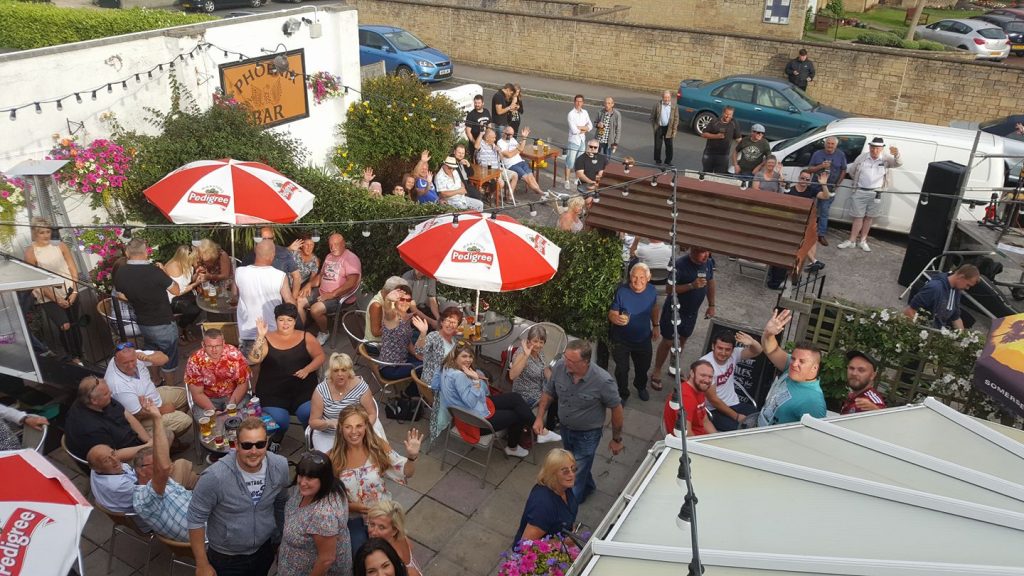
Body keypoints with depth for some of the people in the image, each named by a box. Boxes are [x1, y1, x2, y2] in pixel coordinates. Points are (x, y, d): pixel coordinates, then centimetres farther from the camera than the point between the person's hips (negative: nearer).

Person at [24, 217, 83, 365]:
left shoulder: (60, 246, 2)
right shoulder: (30, 252, -7)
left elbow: (73, 269, 4)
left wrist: (74, 291, -6)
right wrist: (56, 299, -11)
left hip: (69, 292, 3)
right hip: (48, 297, -3)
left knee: (74, 325, 7)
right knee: (64, 326, -14)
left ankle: (80, 357, 21)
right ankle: (73, 358, 4)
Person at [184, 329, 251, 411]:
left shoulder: (235, 355, -17)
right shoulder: (195, 361, -15)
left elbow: (243, 383, -9)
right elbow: (197, 394, -11)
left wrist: (231, 406, -23)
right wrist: (213, 411, -26)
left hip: (233, 395, 0)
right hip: (209, 399, 0)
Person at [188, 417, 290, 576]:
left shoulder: (281, 467, -17)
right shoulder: (215, 477, -29)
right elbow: (196, 519, -17)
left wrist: (280, 539, 11)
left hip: (265, 549, 4)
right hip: (226, 557, -3)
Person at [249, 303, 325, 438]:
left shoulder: (306, 337, 7)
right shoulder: (267, 339, 3)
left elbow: (320, 356, 8)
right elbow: (254, 359, -11)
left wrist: (307, 369, -9)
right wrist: (260, 336, -22)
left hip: (303, 389, 1)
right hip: (272, 393, 0)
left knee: (309, 414, -25)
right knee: (278, 421, -25)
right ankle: (274, 442, 14)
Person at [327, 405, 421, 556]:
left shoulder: (379, 447, -13)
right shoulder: (332, 459, -15)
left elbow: (406, 473, -5)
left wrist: (411, 457, -25)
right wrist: (350, 506, -20)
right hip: (351, 518, -1)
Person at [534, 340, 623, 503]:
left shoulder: (603, 381, -33)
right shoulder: (559, 367, -23)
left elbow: (616, 408, -16)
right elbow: (548, 392, -3)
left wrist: (617, 439, -7)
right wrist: (539, 417, -6)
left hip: (588, 434, -5)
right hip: (565, 428, 5)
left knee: (576, 476, 7)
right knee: (573, 463, 29)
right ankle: (588, 486, 59)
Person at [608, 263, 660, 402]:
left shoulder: (652, 291, -12)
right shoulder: (621, 291, -26)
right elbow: (612, 314, -20)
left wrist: (655, 326, 9)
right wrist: (617, 318, -42)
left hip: (643, 338, 4)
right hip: (621, 339, -4)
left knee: (643, 366, 24)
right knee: (622, 369, 11)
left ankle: (641, 387, 56)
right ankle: (623, 394, 40)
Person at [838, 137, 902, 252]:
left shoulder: (886, 159, -4)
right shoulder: (862, 157, -3)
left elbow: (898, 164, -21)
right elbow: (852, 171, 10)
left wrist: (896, 155, -42)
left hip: (875, 194, 1)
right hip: (860, 192, -1)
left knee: (869, 217, 10)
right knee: (858, 217, 3)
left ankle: (862, 241, 21)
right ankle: (852, 241, 10)